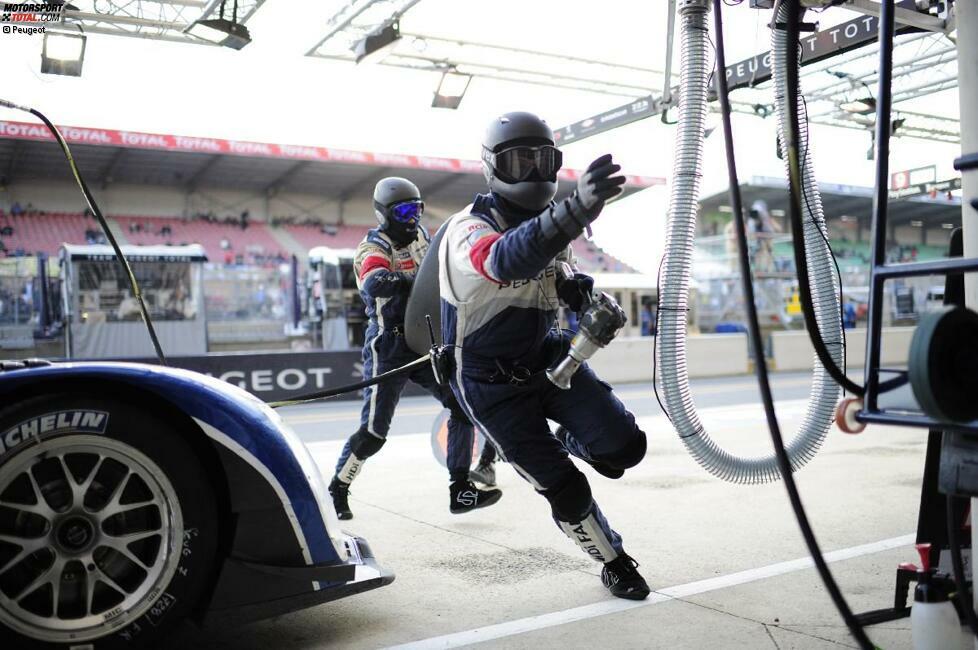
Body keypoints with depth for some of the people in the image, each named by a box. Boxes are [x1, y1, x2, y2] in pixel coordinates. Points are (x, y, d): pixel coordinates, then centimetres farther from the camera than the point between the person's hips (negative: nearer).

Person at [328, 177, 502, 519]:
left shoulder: (419, 235, 10)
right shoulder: (373, 248, -12)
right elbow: (375, 284, -35)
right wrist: (417, 280, -48)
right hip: (388, 348, -7)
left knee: (462, 405, -1)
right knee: (374, 431, -5)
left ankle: (460, 491, 5)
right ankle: (337, 490, 17)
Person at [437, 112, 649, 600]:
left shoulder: (550, 222, 2)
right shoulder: (468, 229, -22)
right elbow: (506, 261, -47)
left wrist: (585, 295, -6)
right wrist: (578, 208, -64)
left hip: (547, 356, 6)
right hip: (493, 383, -5)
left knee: (624, 446, -11)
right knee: (566, 491, -4)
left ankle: (562, 442, 22)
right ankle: (614, 563, 23)